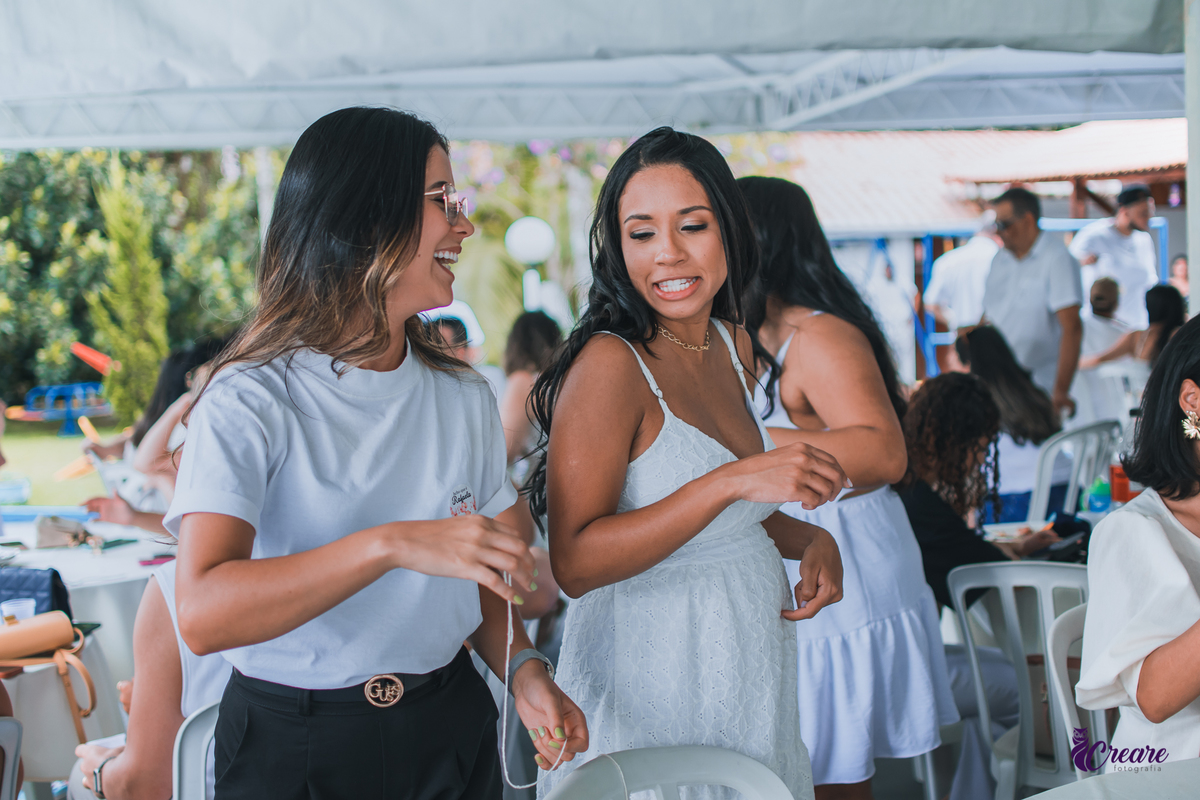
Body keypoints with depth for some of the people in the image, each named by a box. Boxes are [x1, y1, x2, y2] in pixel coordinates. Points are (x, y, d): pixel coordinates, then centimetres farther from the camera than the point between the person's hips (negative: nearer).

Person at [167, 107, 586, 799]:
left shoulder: (464, 397, 4)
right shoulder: (250, 403, -14)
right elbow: (203, 613, -27)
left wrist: (522, 667, -9)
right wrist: (392, 545, -37)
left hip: (450, 734, 5)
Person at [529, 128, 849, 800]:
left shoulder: (732, 345, 5)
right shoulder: (610, 363, -18)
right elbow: (575, 562, -26)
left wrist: (812, 540, -1)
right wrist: (733, 480, -31)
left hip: (754, 679, 8)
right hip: (653, 686, -7)